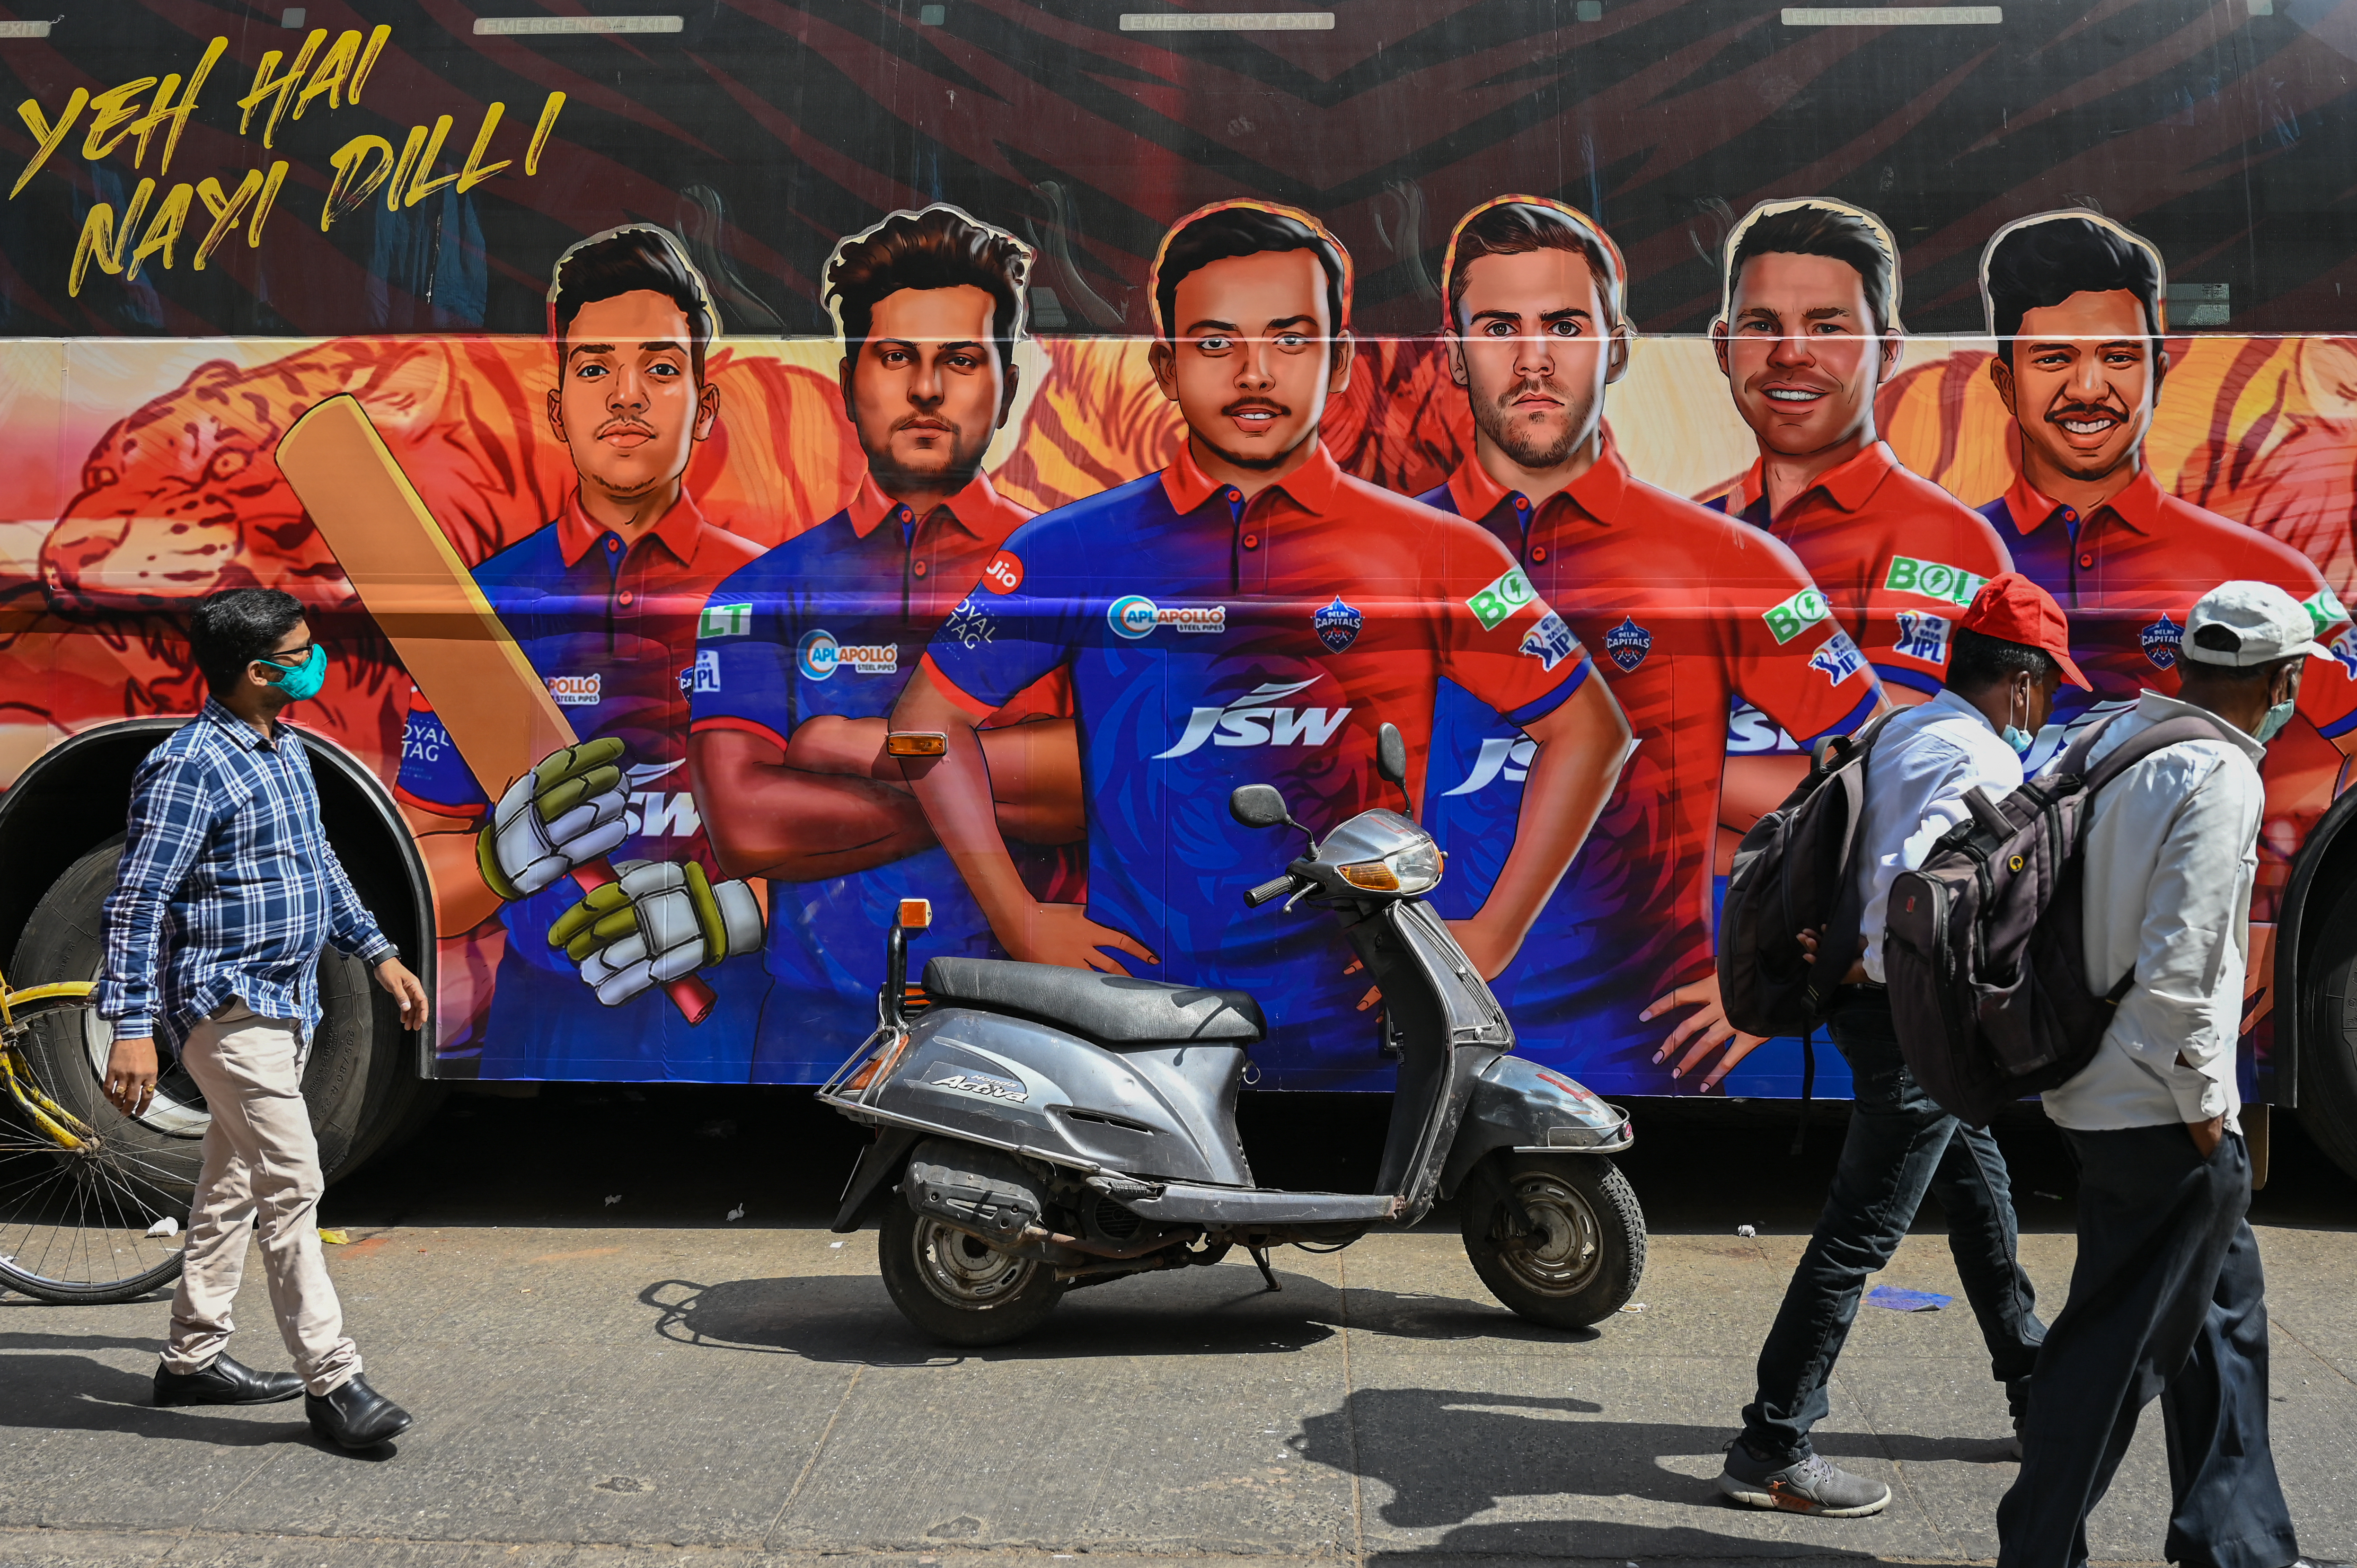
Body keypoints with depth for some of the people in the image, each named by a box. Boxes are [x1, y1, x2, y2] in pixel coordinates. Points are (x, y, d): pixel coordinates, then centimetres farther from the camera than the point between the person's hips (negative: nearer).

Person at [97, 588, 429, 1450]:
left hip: (285, 1004, 10)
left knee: (234, 1184, 16)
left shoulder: (285, 749, 11)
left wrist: (377, 953, 21)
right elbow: (137, 902, -20)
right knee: (291, 1185, -10)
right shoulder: (190, 768, -18)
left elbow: (318, 862, 23)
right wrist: (133, 1027, -25)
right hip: (227, 1007, -10)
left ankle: (192, 1358, 27)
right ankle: (332, 1383, -5)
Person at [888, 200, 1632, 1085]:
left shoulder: (1433, 556, 1)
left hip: (1358, 1039, 0)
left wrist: (1490, 938, 1)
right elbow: (930, 718, 11)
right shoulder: (1071, 551, 3)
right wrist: (1019, 921, 4)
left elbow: (1589, 730, 7)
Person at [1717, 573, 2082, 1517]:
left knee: (1980, 1190, 24)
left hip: (1880, 1006, 10)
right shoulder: (1985, 763, -18)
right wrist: (1879, 966, -20)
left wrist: (1850, 955, 16)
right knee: (1861, 1232, -6)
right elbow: (1915, 877, -33)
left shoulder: (1904, 732, 10)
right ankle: (1771, 1453, -1)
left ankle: (2035, 1386, 40)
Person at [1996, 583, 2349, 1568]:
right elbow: (2178, 968, -25)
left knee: (2223, 1307, 21)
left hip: (2096, 1087, 10)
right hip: (2160, 1112, -10)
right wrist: (2203, 1103, -14)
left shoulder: (2114, 740, 8)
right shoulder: (2220, 780, -19)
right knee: (2118, 1345, 0)